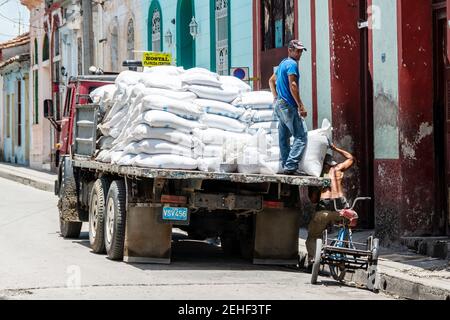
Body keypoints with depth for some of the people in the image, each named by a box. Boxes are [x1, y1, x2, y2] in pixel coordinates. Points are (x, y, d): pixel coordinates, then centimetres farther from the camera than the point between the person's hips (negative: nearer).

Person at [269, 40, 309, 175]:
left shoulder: (283, 63, 19)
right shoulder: (292, 64, -11)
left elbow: (272, 80, 29)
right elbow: (292, 85, -21)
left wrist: (275, 98, 21)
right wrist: (301, 106, -22)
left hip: (279, 104, 10)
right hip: (289, 105, -10)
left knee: (284, 137, 11)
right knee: (301, 136, -12)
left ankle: (286, 166, 14)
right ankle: (291, 166, -20)